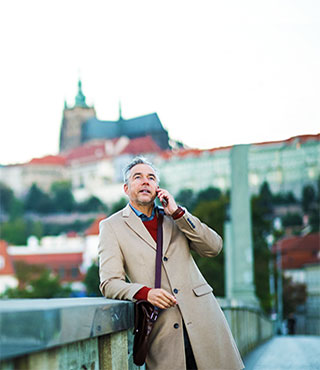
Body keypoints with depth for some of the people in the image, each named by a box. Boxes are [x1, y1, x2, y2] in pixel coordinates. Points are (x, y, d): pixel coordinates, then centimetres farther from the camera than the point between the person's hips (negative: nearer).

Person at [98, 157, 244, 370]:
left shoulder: (175, 219, 16)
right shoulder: (112, 226, 6)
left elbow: (214, 247, 4)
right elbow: (110, 283, -2)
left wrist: (177, 212, -3)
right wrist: (145, 292, -20)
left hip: (203, 318, 3)